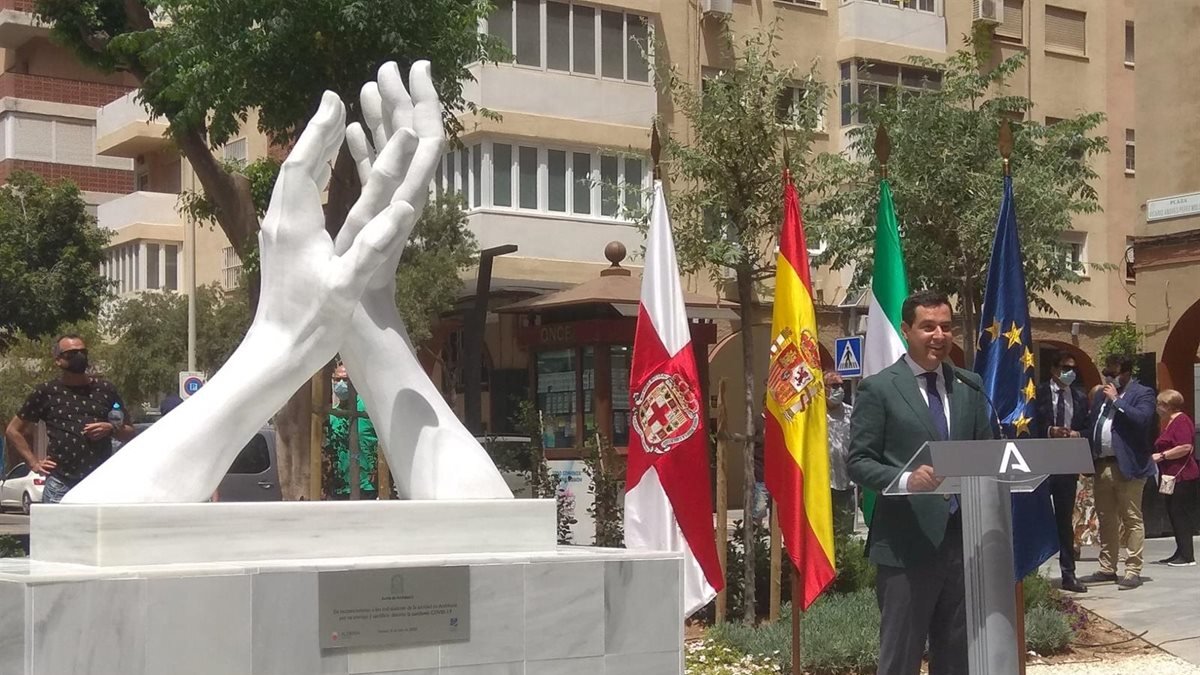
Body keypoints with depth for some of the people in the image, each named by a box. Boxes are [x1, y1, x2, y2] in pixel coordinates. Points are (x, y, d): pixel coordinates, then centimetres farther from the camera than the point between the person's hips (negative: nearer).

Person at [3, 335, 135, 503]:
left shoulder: (105, 389, 12)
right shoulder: (46, 392, 8)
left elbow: (129, 432, 16)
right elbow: (13, 431, 14)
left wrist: (111, 429, -5)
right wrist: (33, 462, 4)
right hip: (60, 483, -1)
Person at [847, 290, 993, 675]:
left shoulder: (970, 386, 13)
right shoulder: (878, 388, -4)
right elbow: (859, 462, -7)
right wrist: (905, 479, -25)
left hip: (964, 538, 5)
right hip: (907, 543, -5)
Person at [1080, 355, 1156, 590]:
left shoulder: (1143, 394, -3)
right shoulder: (1101, 395, 18)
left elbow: (1142, 419, -21)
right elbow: (1090, 425, 18)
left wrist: (1116, 400, -15)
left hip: (1127, 466, -7)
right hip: (1102, 466, 7)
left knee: (1132, 519, -4)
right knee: (1106, 520, 13)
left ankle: (1133, 571, -1)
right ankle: (1107, 568, 22)